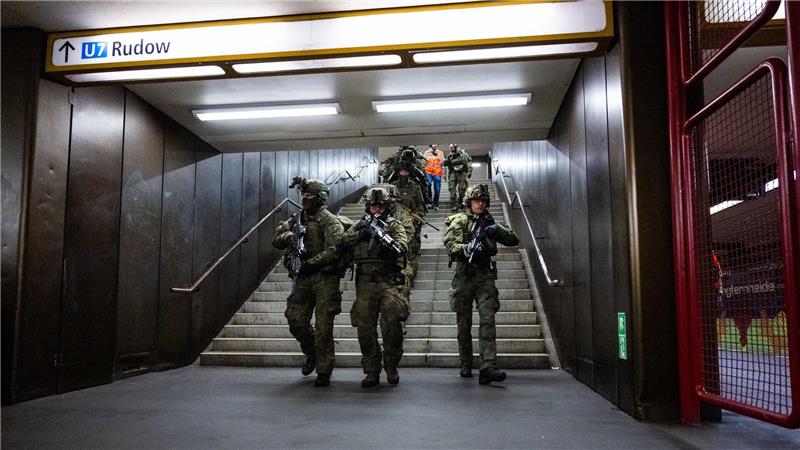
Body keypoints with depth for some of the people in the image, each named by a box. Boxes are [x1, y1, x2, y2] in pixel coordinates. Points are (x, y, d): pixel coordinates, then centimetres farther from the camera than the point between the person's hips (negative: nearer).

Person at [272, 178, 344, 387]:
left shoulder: (330, 221, -7)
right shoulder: (297, 219, 14)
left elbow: (334, 250, -19)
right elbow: (276, 240, 16)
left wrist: (310, 263, -20)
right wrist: (289, 236, -6)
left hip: (324, 278, -6)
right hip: (301, 278, 6)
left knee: (323, 327, -4)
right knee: (296, 321, 5)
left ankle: (324, 370, 6)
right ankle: (312, 354, 31)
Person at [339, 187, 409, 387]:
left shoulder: (394, 225, 8)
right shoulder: (360, 225, 17)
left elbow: (401, 248, -8)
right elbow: (343, 243, 4)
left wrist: (383, 236, -21)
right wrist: (360, 234, -12)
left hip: (388, 282, -2)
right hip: (365, 283, 3)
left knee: (392, 323, -15)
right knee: (365, 328, -1)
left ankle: (391, 367, 3)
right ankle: (372, 372, 9)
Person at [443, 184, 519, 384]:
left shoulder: (490, 224, 16)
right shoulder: (459, 221, 4)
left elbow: (514, 240, 10)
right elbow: (450, 244, -11)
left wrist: (497, 229, -8)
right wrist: (467, 248, -30)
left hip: (485, 277, 2)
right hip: (464, 276, -2)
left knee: (488, 320, -13)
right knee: (464, 324, 7)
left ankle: (488, 367, -20)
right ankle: (465, 366, 20)